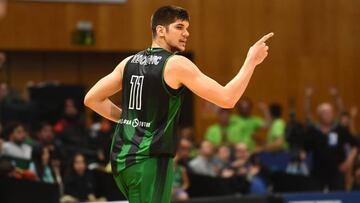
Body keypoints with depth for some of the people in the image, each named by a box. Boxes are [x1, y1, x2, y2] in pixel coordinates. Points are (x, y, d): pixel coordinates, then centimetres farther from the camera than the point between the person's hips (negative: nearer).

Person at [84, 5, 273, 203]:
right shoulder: (176, 64, -10)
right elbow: (227, 99, -13)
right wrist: (251, 61, -3)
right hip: (149, 162, -8)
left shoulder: (130, 62, 10)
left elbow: (91, 99, 14)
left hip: (121, 158, 8)